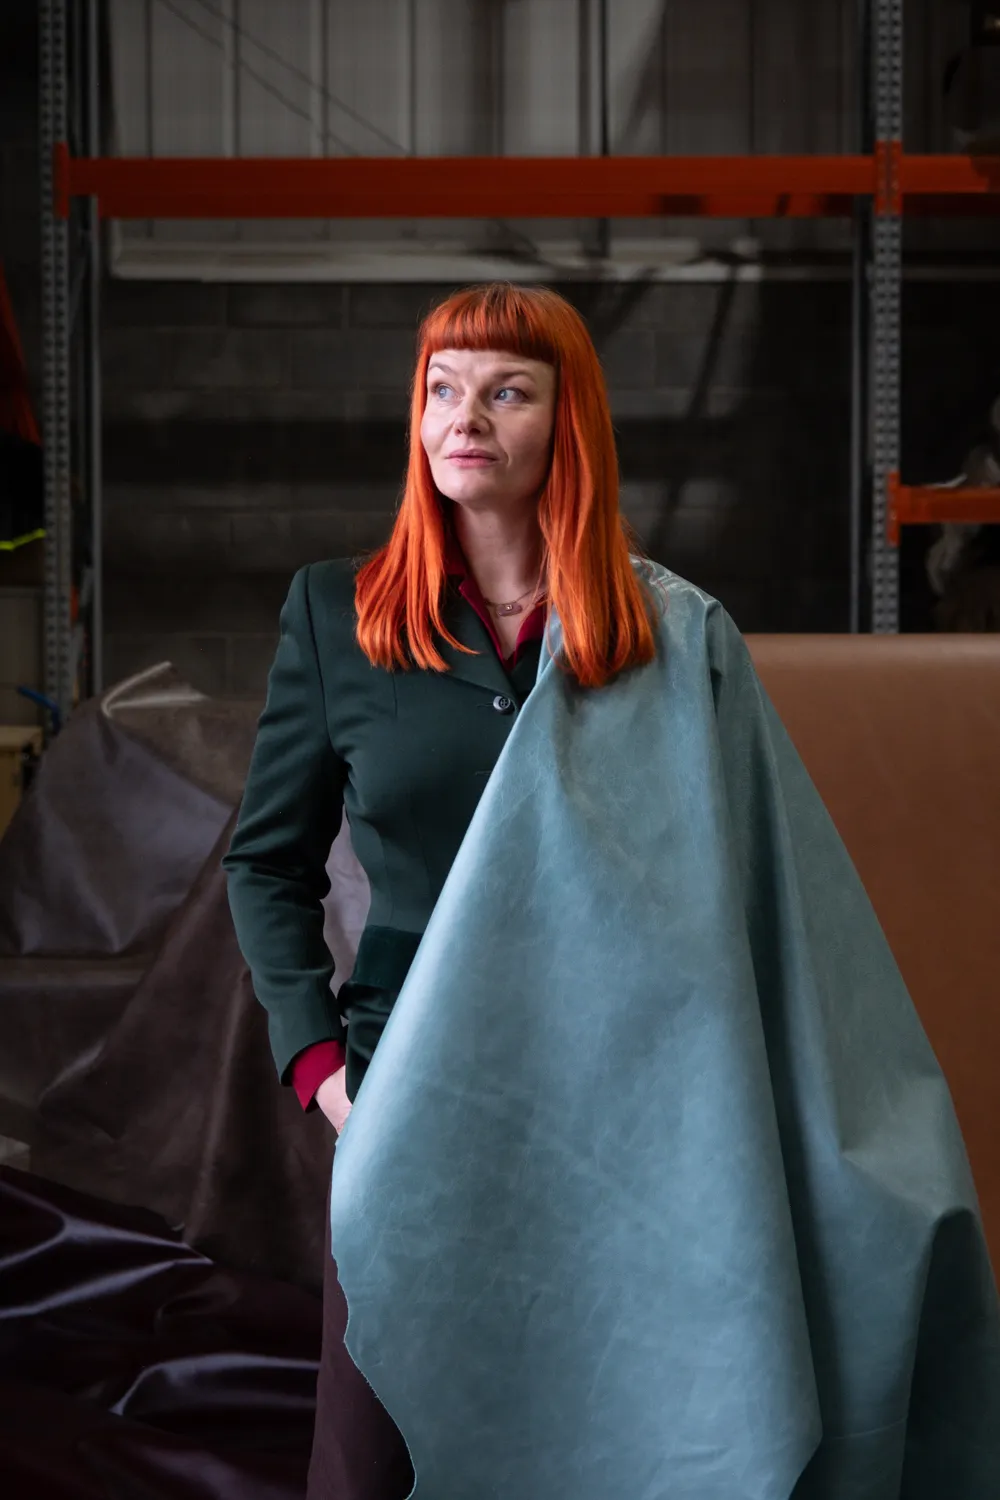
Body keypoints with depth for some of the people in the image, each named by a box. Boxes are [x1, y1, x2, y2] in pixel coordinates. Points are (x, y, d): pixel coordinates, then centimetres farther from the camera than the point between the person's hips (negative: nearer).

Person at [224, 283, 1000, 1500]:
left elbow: (779, 887, 3)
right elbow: (268, 860, 10)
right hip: (415, 1114, 0)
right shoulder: (336, 614, 2)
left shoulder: (675, 637, 1)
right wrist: (315, 1057, -2)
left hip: (618, 1115, 0)